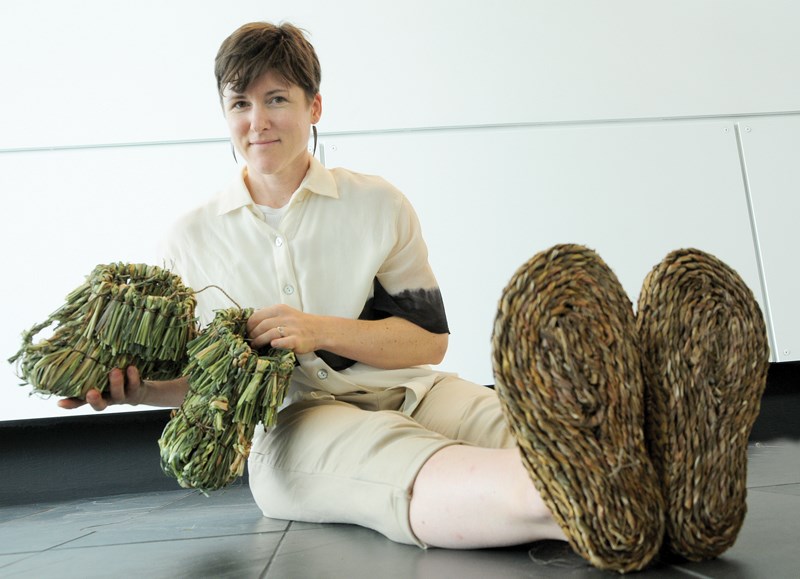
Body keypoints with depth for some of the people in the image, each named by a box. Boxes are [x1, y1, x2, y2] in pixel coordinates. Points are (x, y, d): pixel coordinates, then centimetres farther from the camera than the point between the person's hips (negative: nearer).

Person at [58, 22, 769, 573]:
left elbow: (431, 338, 6)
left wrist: (321, 330, -10)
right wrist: (134, 385, -6)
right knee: (410, 469, -40)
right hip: (293, 423, -2)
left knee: (519, 428, -34)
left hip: (410, 395, 3)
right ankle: (589, 495, -71)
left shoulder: (378, 205, 10)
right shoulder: (191, 239, 13)